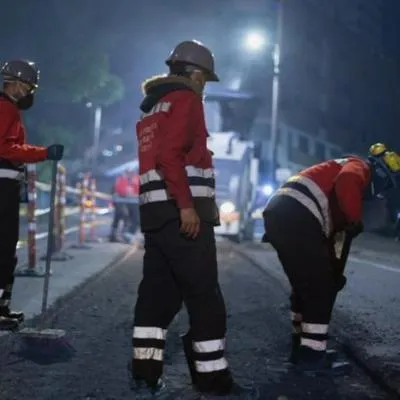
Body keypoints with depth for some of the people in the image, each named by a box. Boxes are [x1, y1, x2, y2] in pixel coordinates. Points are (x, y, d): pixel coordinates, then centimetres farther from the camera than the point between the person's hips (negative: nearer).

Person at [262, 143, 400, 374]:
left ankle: (304, 347, 30)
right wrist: (356, 221, -9)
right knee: (321, 288, -1)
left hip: (280, 213, 10)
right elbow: (347, 183, -20)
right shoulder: (360, 167, 8)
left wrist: (335, 271, 31)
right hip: (296, 217, -10)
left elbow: (334, 232, 33)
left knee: (306, 286, 21)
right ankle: (312, 356, 4)